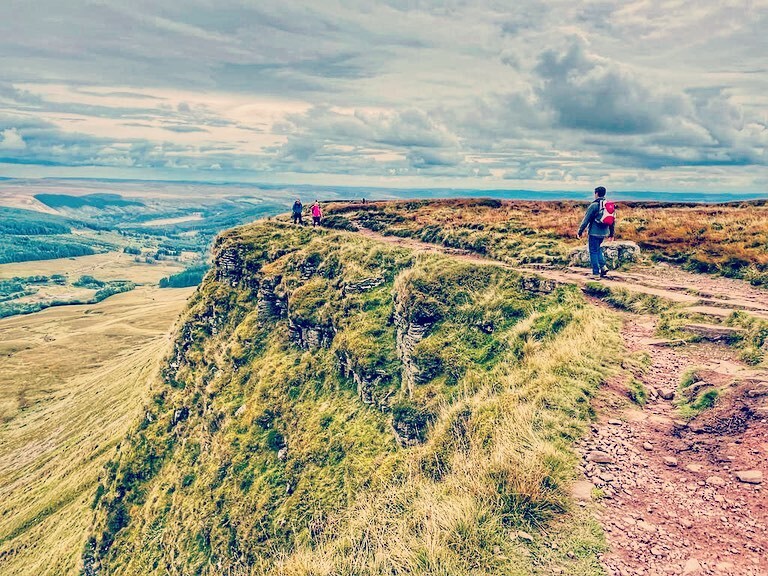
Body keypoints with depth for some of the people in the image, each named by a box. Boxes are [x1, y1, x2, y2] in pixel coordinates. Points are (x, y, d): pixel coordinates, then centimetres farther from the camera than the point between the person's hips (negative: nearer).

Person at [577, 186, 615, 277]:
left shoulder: (594, 205, -13)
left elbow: (586, 219, -11)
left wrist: (580, 232, -4)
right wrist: (611, 234, 21)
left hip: (594, 232, -6)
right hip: (604, 232, 7)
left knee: (593, 251, 3)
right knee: (598, 249, 23)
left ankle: (596, 272, 4)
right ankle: (603, 266, 8)